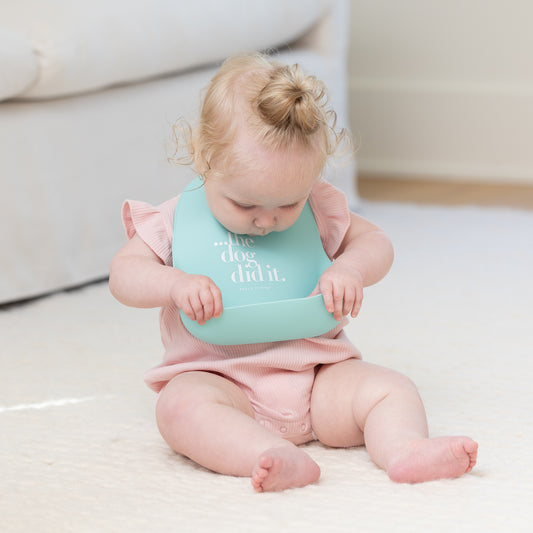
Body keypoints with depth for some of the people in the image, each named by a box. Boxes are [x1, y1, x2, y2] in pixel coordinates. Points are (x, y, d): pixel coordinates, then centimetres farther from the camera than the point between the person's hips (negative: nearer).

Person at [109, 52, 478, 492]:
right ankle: (277, 458, -54)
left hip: (317, 376, 3)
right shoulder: (177, 220, -2)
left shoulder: (318, 209, 3)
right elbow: (124, 275, -3)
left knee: (390, 388, -19)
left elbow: (375, 243, 9)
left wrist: (350, 269, -15)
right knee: (179, 404, -35)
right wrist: (177, 284, -24)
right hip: (219, 380, -3)